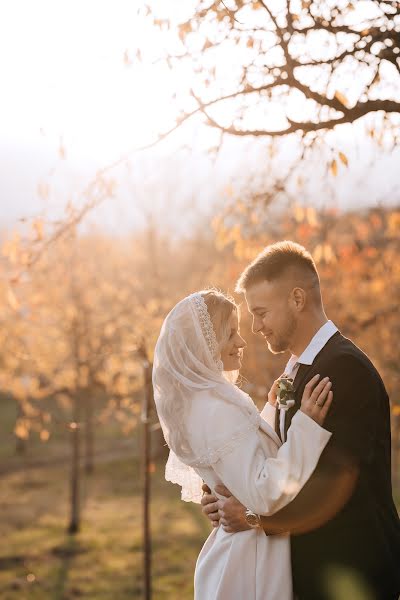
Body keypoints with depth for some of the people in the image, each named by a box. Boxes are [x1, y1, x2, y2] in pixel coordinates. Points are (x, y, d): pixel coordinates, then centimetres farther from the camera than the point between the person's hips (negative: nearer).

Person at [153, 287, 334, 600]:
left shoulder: (200, 401, 8)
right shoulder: (218, 410, -23)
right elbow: (263, 495, -29)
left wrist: (271, 409, 14)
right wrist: (306, 424, -32)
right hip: (253, 562, -10)